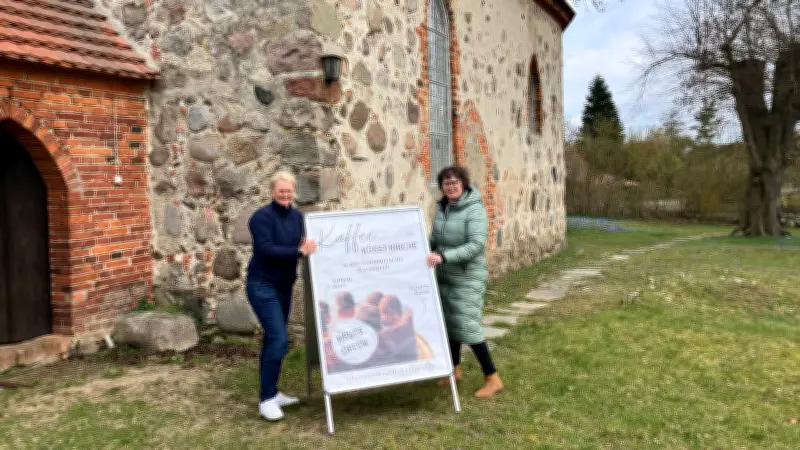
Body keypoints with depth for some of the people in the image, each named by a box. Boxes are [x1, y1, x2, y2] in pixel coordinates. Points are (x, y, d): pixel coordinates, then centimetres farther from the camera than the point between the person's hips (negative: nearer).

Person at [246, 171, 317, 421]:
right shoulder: (262, 217, -16)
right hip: (263, 286, -7)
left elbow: (301, 244, 6)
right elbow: (266, 250, -25)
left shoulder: (297, 216, 5)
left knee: (273, 339, 14)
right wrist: (299, 251, -29)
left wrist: (308, 248, -16)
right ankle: (266, 399, -2)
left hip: (284, 285, 7)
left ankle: (272, 392, 24)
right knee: (279, 340, -13)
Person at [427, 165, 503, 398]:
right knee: (449, 323, 15)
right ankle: (455, 369, 33)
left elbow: (477, 245, -27)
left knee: (468, 326, -8)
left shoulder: (474, 209, -17)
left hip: (467, 278, -7)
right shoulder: (442, 207, 5)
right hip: (444, 277, 7)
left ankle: (493, 379, 4)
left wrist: (444, 256, -33)